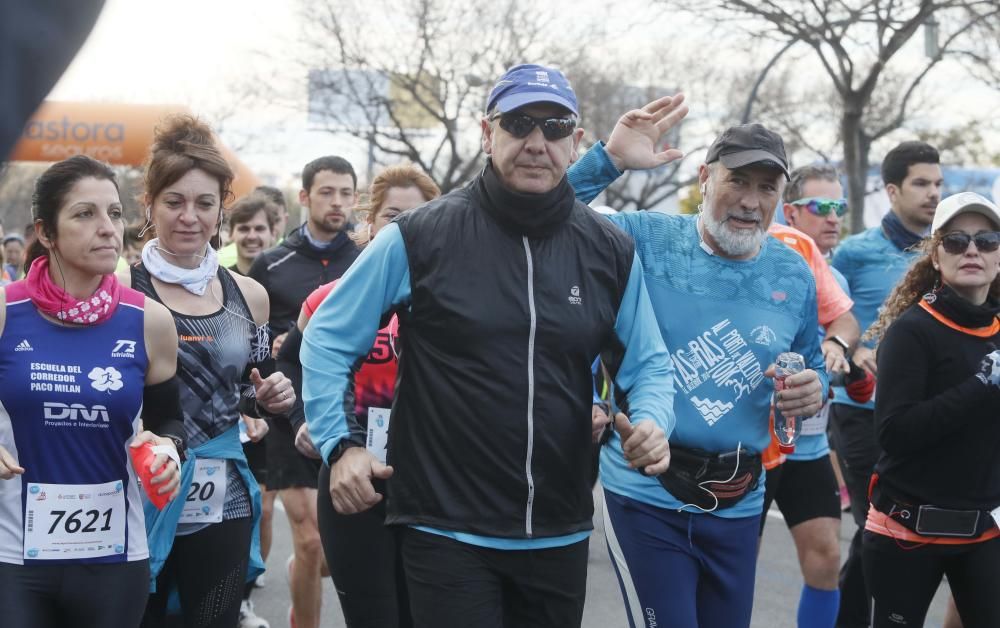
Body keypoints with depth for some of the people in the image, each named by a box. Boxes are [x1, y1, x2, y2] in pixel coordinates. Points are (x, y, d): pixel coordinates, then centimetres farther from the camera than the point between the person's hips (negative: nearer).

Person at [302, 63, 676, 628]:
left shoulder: (610, 252, 3)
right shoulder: (420, 237, -7)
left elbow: (649, 362, 13)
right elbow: (328, 338, 1)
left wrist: (652, 422, -8)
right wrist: (341, 444, -8)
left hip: (561, 534, 4)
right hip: (446, 532, -4)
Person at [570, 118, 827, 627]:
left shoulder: (794, 276, 5)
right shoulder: (644, 240, -8)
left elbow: (812, 367, 17)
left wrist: (814, 391, -7)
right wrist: (607, 161, -25)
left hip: (738, 504, 5)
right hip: (646, 494, -5)